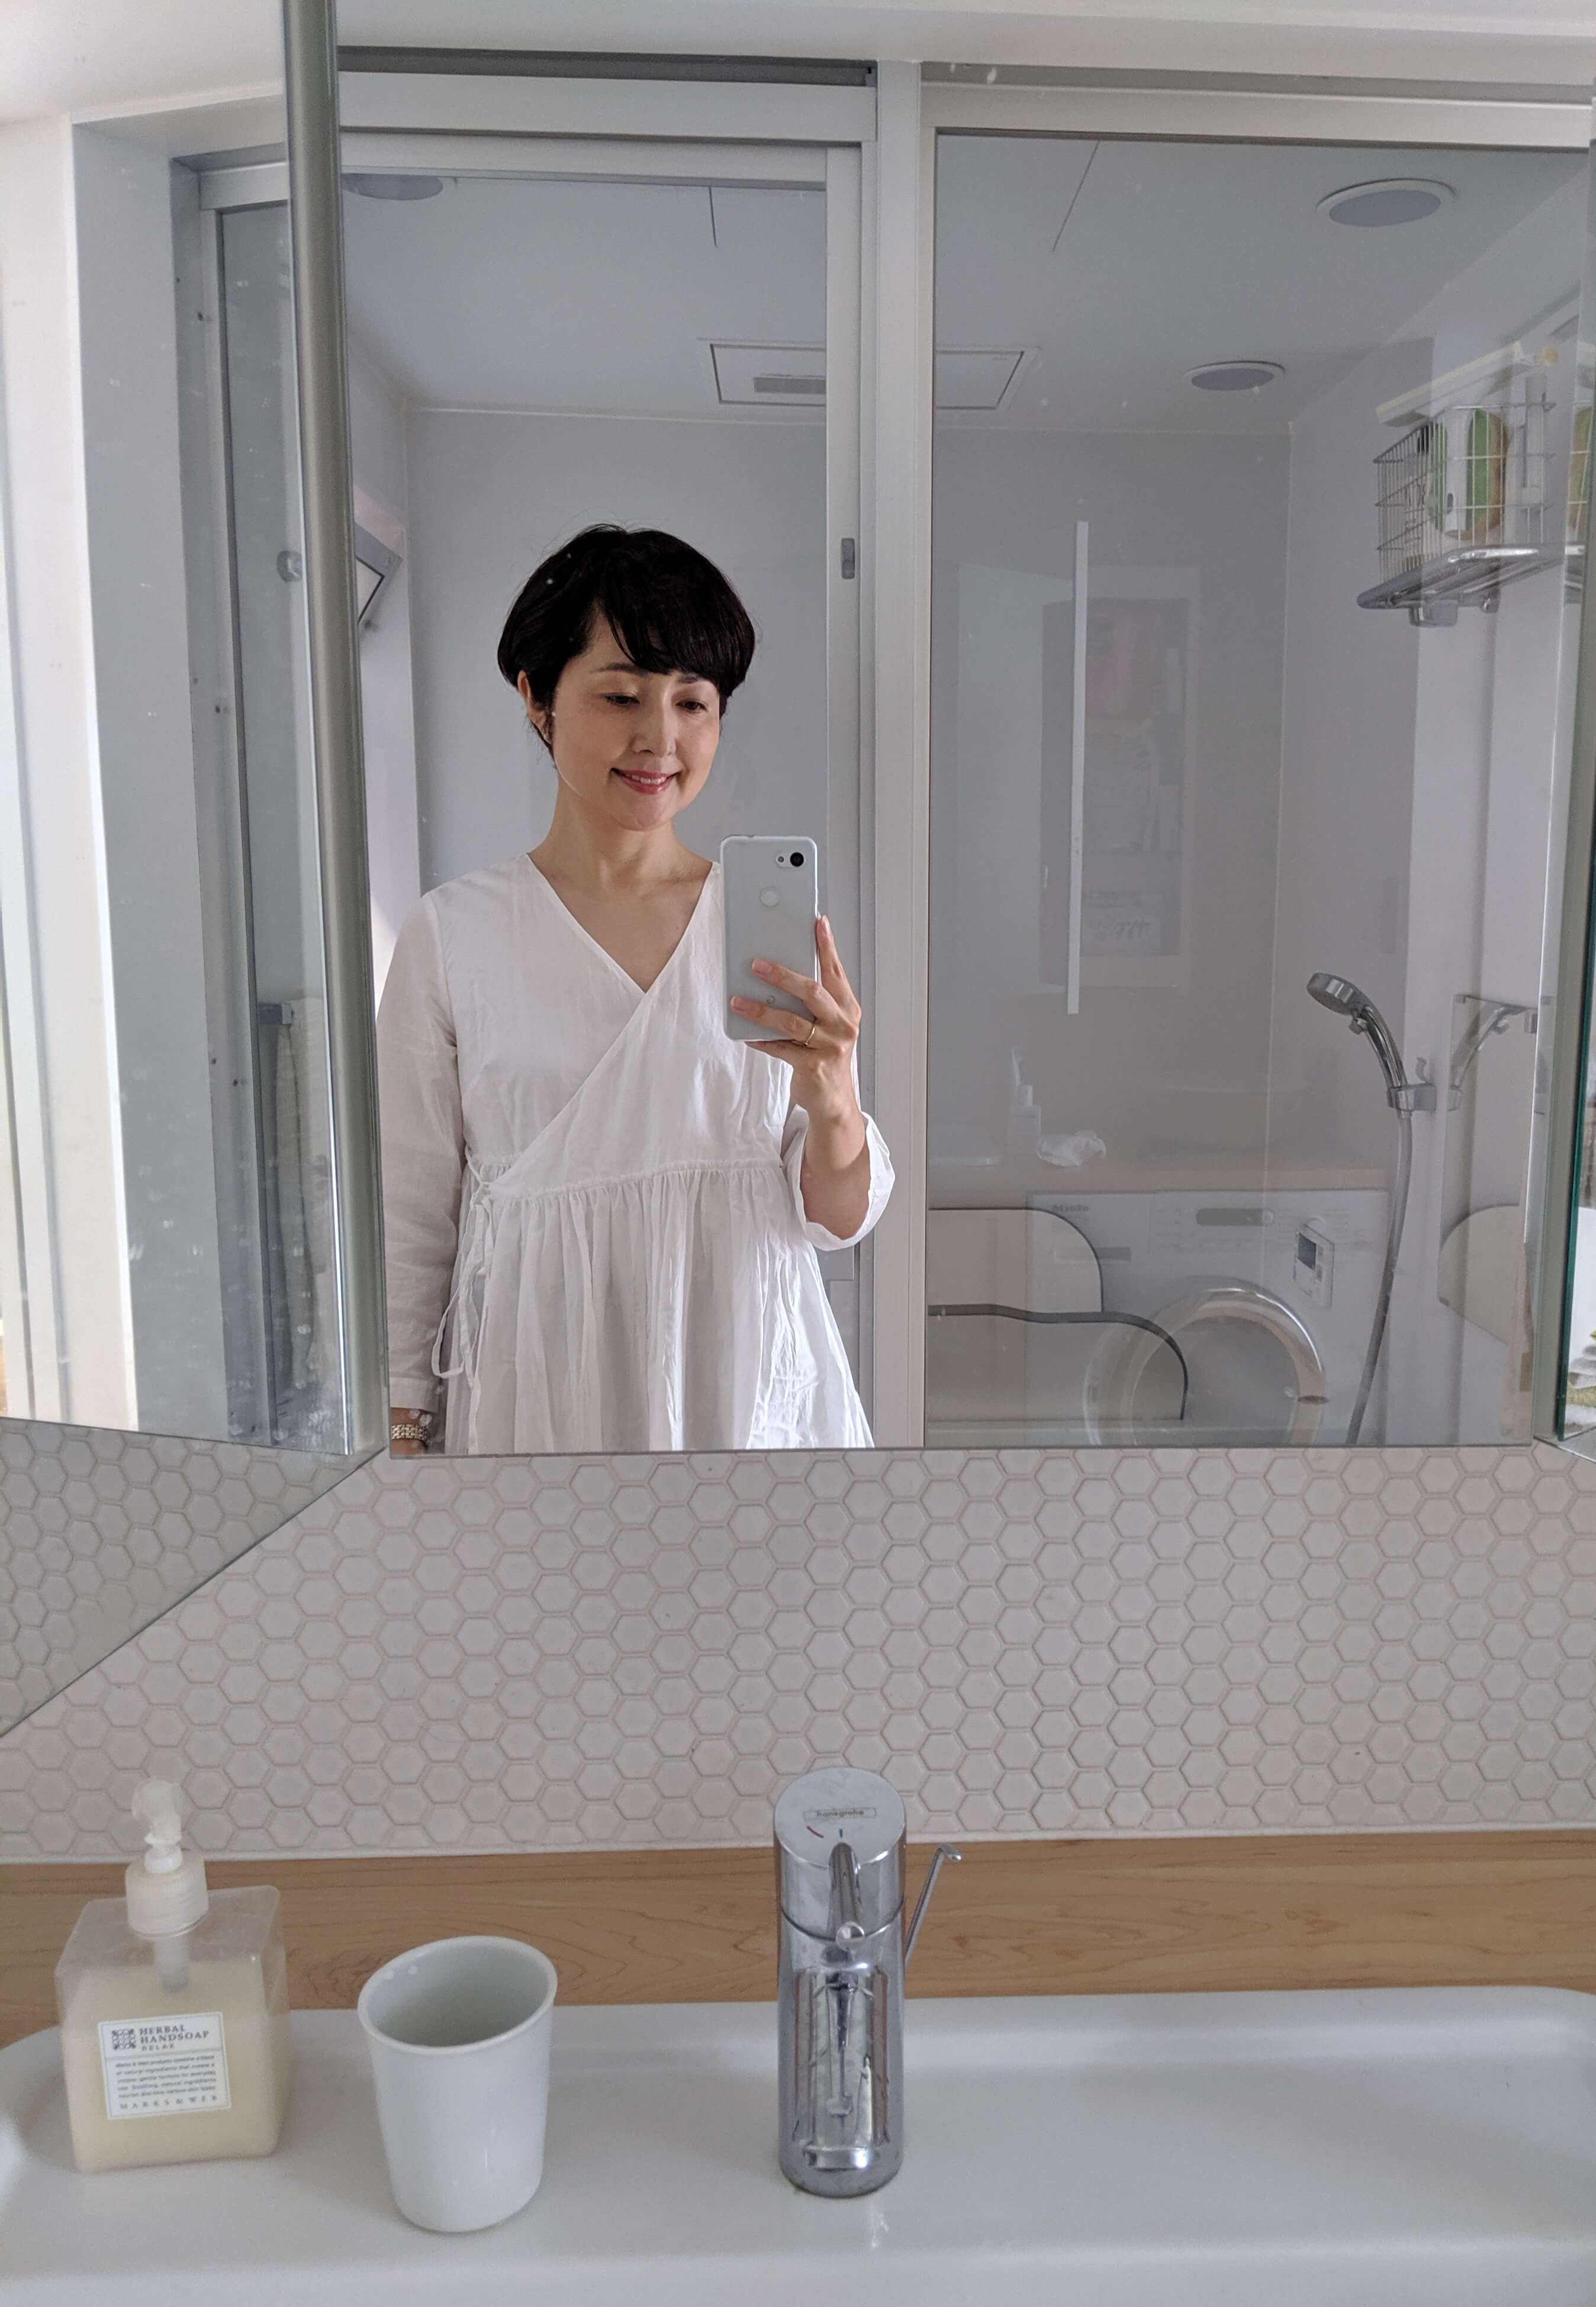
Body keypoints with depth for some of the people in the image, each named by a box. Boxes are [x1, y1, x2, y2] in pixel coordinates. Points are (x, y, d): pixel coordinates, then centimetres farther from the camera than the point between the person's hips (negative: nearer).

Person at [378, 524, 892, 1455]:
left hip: (752, 1379, 2)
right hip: (542, 1390, -1)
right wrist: (401, 1428, 1)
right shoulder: (454, 933, -5)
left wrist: (830, 1096, -22)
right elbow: (410, 1219, 1)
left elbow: (837, 1221, -2)